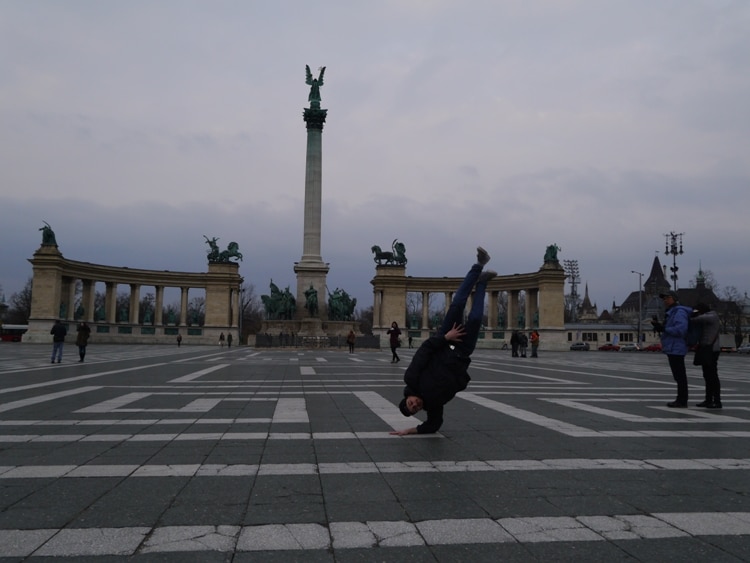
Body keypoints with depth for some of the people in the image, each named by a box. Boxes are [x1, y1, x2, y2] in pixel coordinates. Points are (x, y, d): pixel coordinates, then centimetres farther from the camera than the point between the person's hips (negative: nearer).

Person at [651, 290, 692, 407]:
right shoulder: (672, 312, 19)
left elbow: (681, 329, -26)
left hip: (676, 349, -10)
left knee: (680, 376, -6)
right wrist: (658, 325, 6)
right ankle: (680, 400, 18)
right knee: (678, 376, 13)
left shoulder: (679, 312, -12)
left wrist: (663, 329, -19)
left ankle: (682, 401, -2)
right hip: (672, 349, 10)